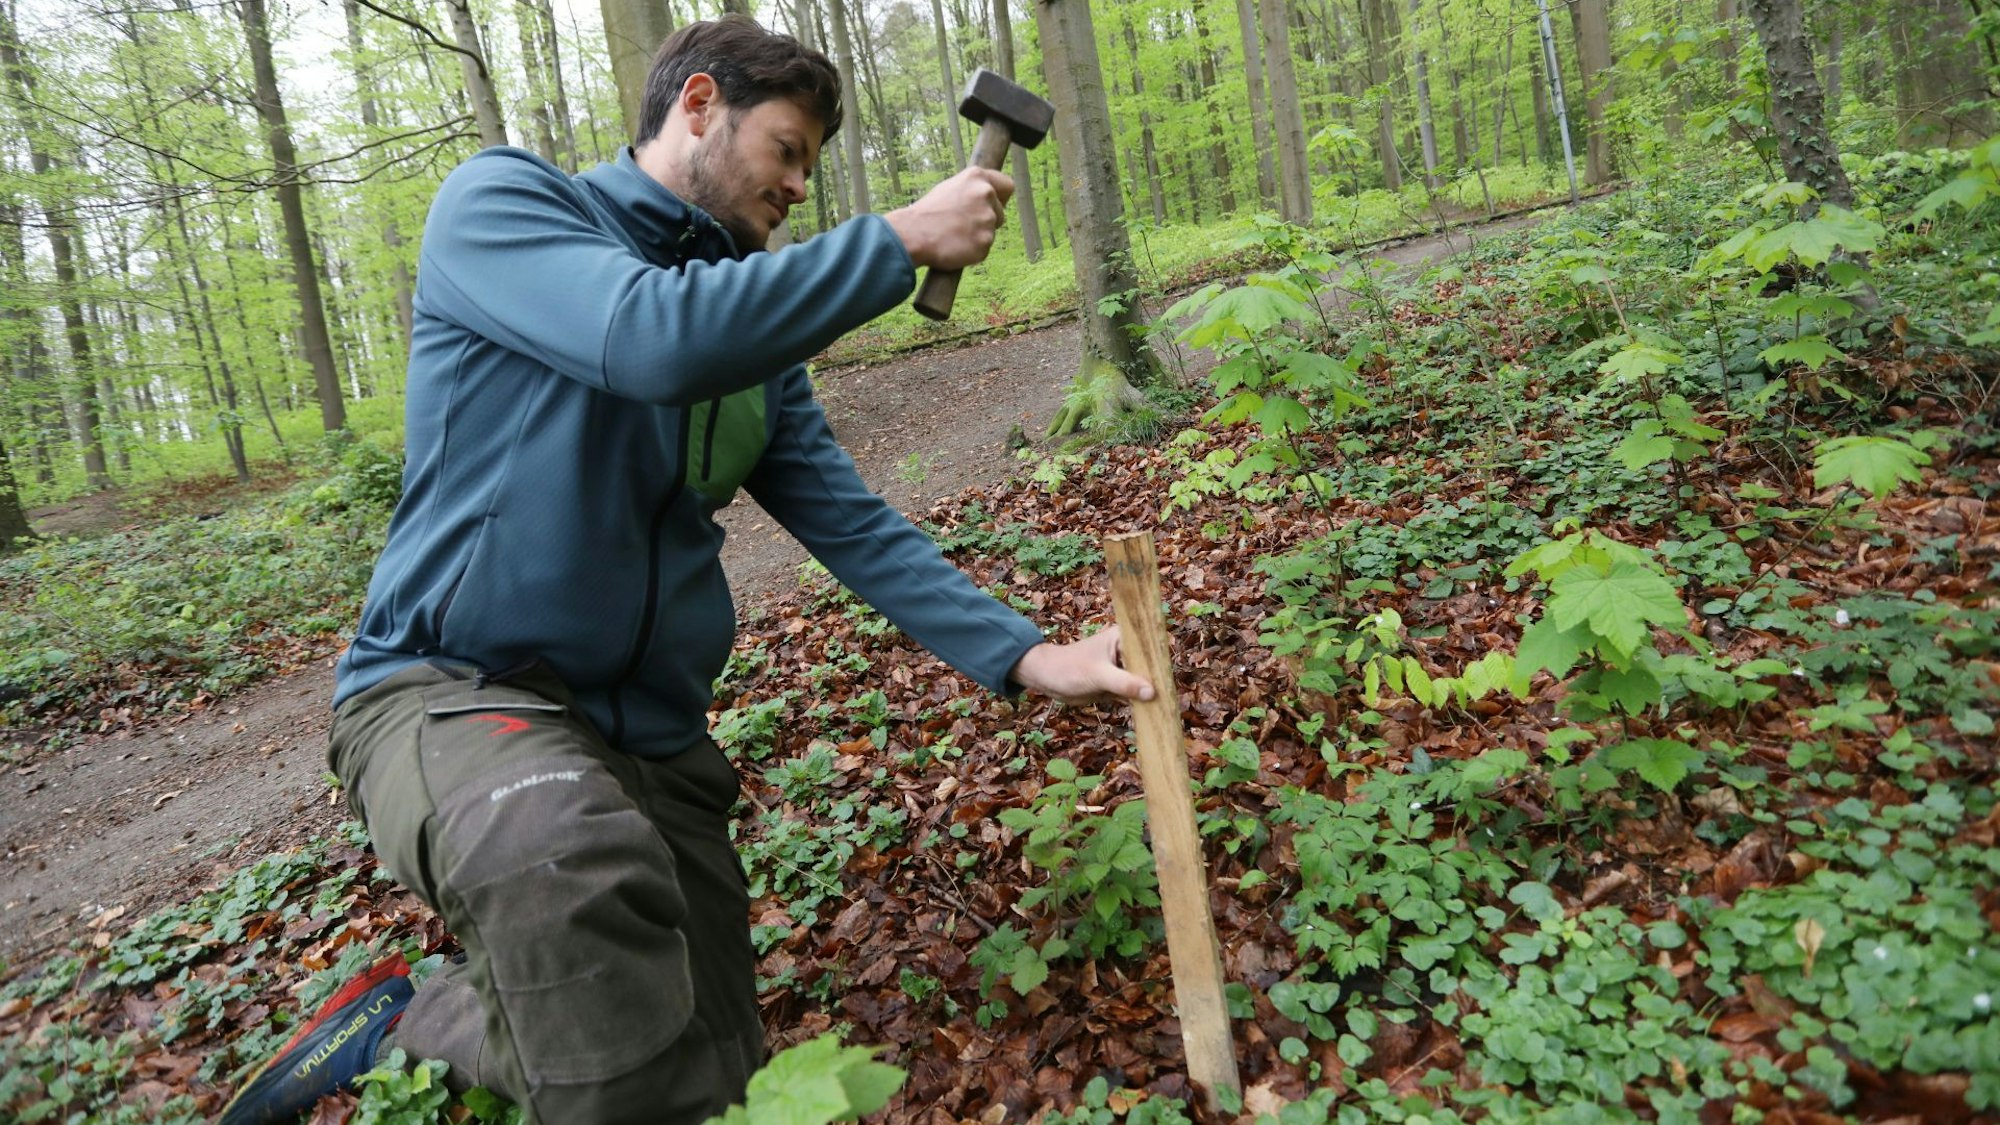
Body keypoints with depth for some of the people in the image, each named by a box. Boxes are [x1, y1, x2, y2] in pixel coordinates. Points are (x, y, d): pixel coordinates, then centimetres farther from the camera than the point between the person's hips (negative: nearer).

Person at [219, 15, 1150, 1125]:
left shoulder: (759, 335, 11)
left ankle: (406, 1018, 28)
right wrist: (901, 240, -19)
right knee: (569, 844, -42)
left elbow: (855, 526, 6)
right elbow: (657, 338, -27)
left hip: (652, 733, 7)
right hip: (450, 690, -6)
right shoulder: (499, 201, -6)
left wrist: (1025, 656, -4)